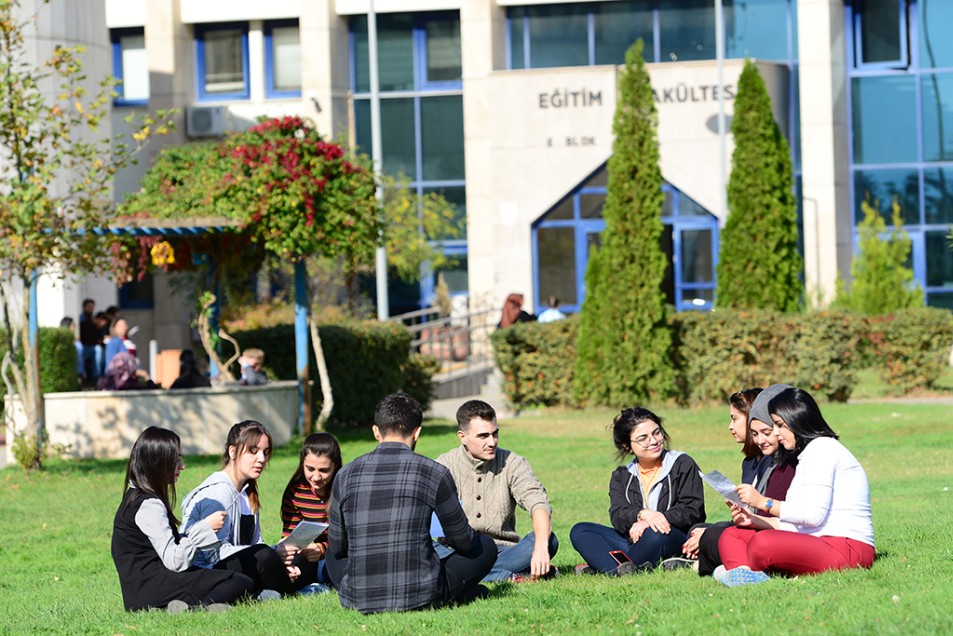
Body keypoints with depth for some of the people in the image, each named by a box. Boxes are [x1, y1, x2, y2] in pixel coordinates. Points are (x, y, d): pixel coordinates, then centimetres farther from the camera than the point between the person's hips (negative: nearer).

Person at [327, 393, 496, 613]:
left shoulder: (345, 475, 2)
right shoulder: (434, 473, -6)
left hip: (358, 601, 2)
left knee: (333, 554, 36)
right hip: (420, 599, -2)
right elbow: (463, 541, 6)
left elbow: (337, 547, 13)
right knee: (486, 546, 21)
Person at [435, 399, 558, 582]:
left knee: (549, 540, -24)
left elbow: (539, 504, -11)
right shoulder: (445, 466, 0)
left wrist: (541, 547, -32)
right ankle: (513, 577, -35)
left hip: (503, 550, 2)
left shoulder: (512, 463, 3)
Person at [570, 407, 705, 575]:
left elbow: (693, 511, -4)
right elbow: (617, 515, -2)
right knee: (579, 531, -15)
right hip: (632, 542, 4)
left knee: (656, 534, -40)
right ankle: (618, 571, -42)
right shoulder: (621, 476, 16)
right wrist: (643, 514, -27)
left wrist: (648, 523, -19)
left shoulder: (683, 465, 8)